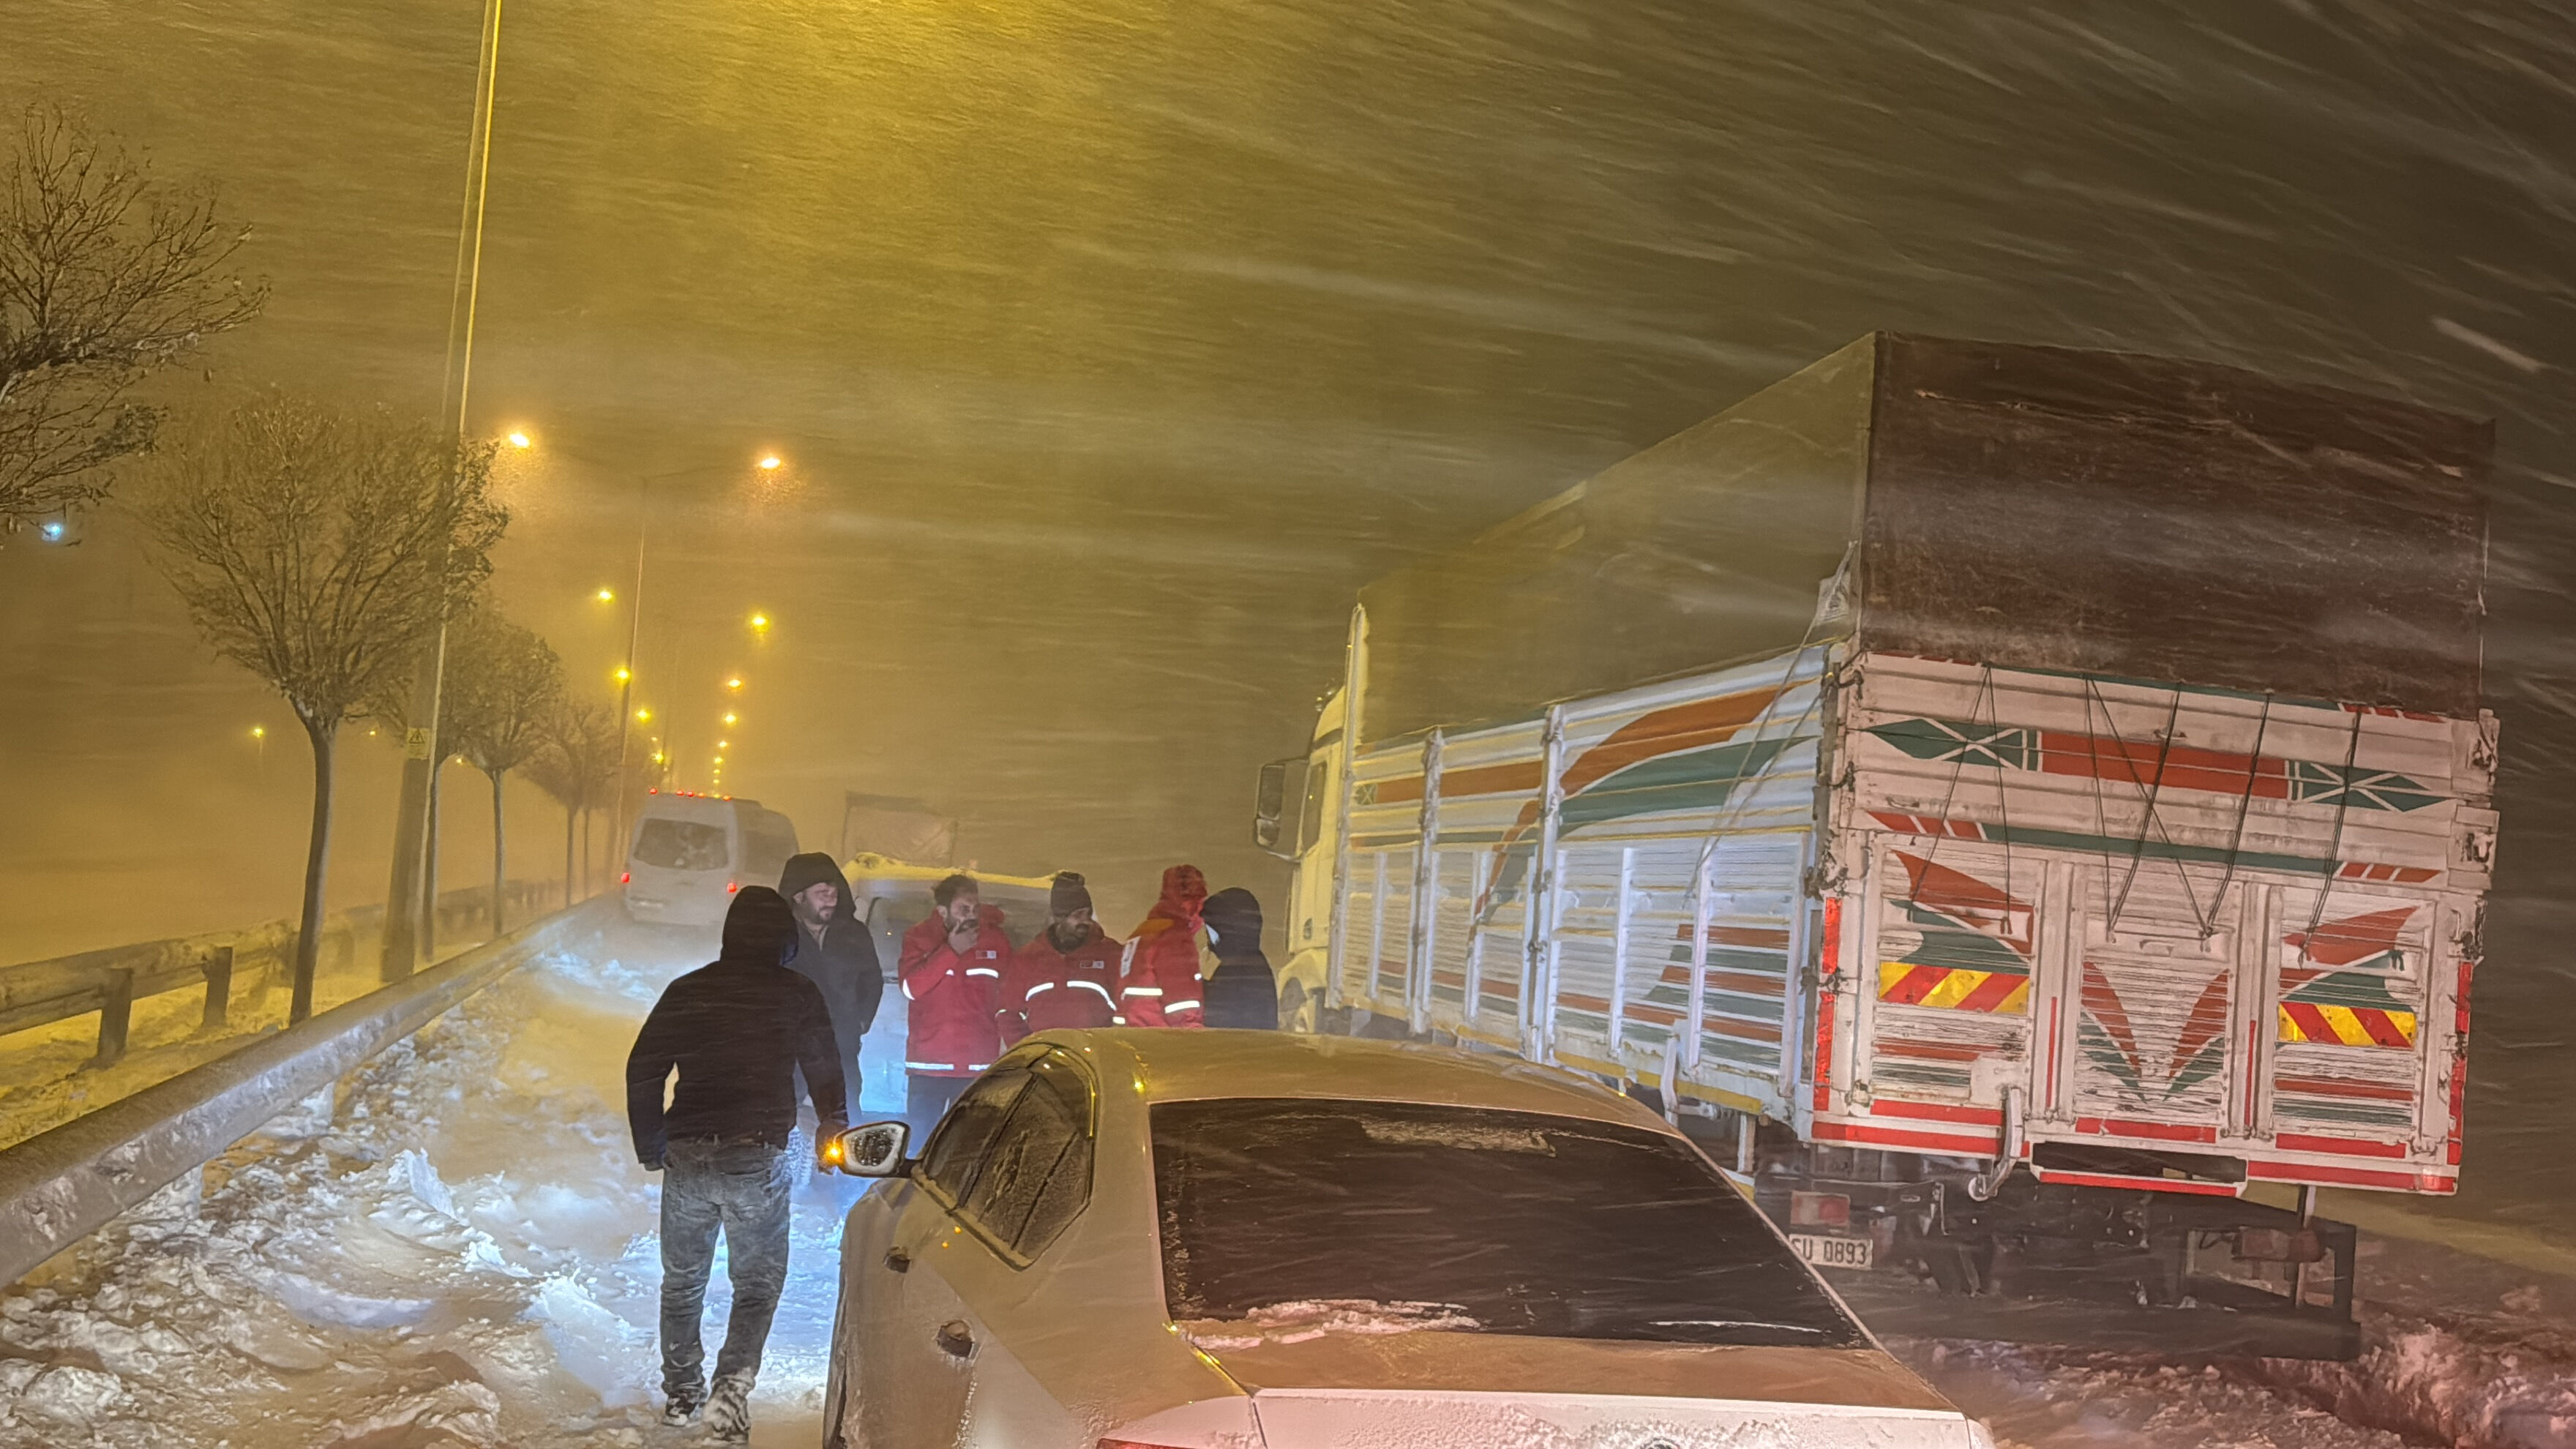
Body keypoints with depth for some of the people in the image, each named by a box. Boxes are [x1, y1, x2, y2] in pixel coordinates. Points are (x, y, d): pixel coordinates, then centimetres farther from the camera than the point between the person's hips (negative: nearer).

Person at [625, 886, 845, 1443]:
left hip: (686, 1157, 3)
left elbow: (642, 1071, 7)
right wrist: (834, 1124, 26)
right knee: (758, 1283, 8)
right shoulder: (797, 994, 0)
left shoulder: (686, 991, 8)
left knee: (682, 1281, 19)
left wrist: (651, 1148, 18)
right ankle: (732, 1386, -10)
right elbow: (826, 1070, 7)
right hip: (758, 1160, -3)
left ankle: (680, 1392, 26)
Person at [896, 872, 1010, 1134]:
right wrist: (951, 951, -15)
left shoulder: (995, 940, 5)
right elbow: (911, 988, -12)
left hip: (978, 1066, 1)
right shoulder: (918, 938, 2)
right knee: (919, 1143, 2)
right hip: (927, 1064, -1)